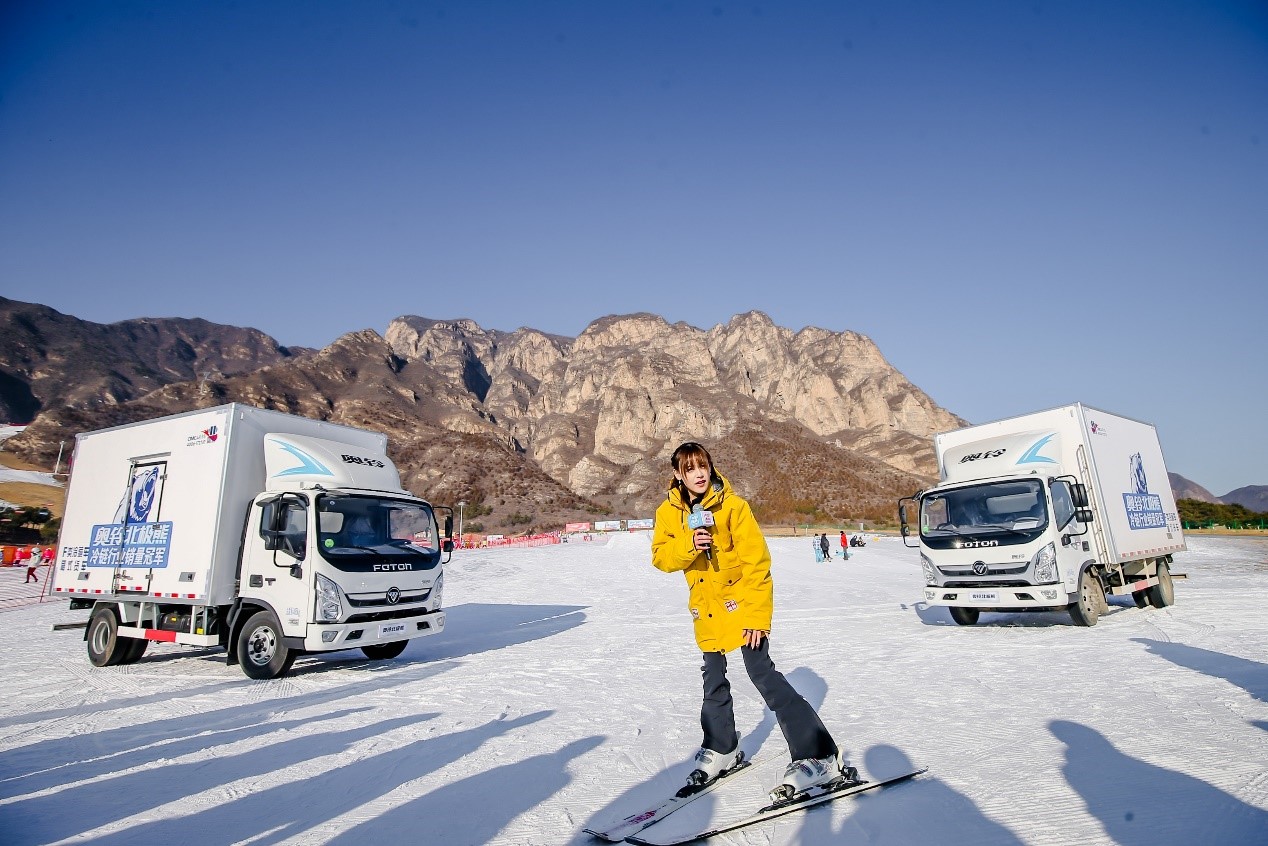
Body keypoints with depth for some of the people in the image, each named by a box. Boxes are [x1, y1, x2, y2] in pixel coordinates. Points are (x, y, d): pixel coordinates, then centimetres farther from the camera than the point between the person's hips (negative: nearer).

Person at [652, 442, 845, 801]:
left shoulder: (733, 505, -15)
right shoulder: (668, 512, -2)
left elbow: (756, 560, -15)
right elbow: (660, 557, -4)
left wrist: (757, 613, -19)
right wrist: (688, 545, -24)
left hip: (741, 603, -5)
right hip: (706, 610, 5)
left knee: (763, 675, -10)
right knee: (713, 682, 16)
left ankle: (818, 755, 0)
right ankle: (722, 748, 37)